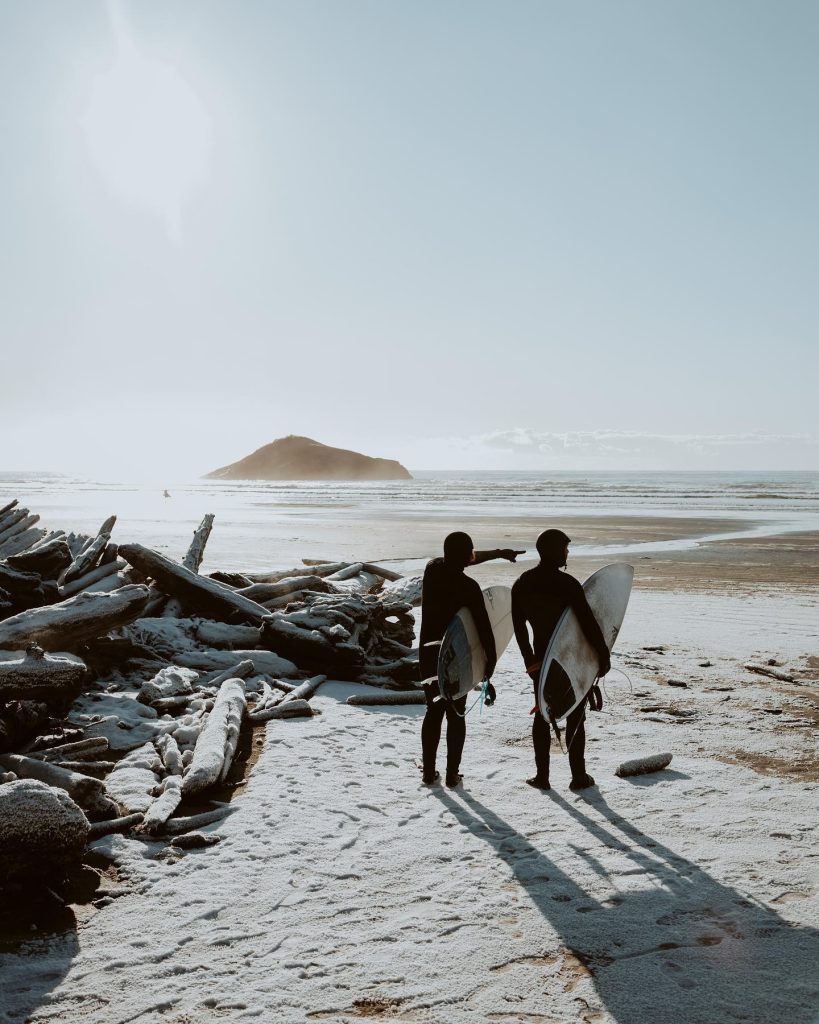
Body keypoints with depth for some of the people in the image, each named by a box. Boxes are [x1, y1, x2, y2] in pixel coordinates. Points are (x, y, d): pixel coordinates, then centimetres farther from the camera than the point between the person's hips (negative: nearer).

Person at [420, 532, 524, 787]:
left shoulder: (433, 569, -2)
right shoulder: (468, 586, -18)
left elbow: (463, 560, 16)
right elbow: (483, 627, -19)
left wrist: (498, 553, 24)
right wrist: (491, 661, -10)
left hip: (429, 654, 4)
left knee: (433, 711, 14)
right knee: (456, 714, 8)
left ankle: (429, 771, 16)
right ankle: (452, 774, 11)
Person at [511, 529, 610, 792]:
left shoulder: (522, 584, 1)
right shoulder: (567, 583, -18)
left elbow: (518, 625, 7)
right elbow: (589, 622, -18)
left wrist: (530, 659, 15)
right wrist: (603, 655, -8)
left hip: (542, 659, 5)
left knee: (542, 715, 14)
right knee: (575, 718, 7)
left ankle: (542, 775, 16)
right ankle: (578, 776, 13)